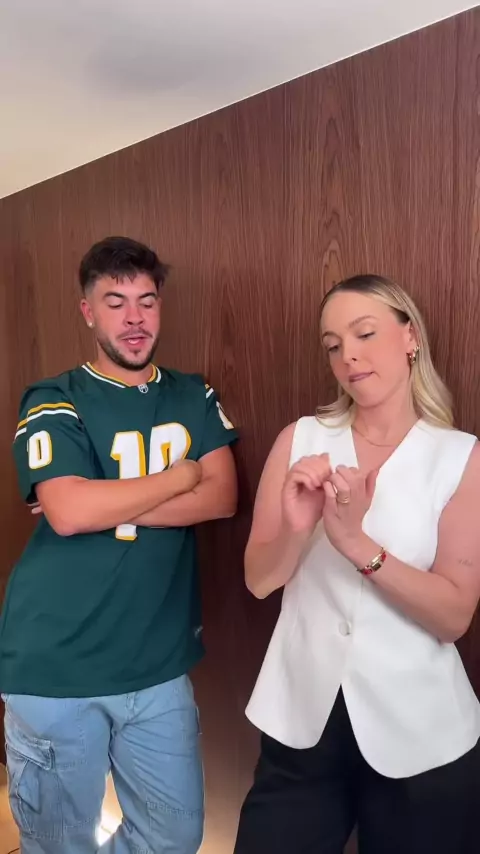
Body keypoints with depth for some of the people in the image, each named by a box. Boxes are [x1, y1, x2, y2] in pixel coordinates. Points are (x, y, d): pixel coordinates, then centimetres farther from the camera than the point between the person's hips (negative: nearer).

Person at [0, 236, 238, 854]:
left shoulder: (193, 398, 6)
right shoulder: (54, 402, -5)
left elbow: (223, 497, -7)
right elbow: (67, 511, -21)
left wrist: (105, 504, -16)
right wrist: (181, 475, -11)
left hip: (159, 665, 4)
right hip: (55, 669, -3)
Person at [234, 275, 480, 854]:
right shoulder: (301, 439, -3)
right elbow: (258, 580, -2)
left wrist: (357, 543, -26)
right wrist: (297, 528, -23)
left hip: (419, 732, -1)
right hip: (300, 719, 2)